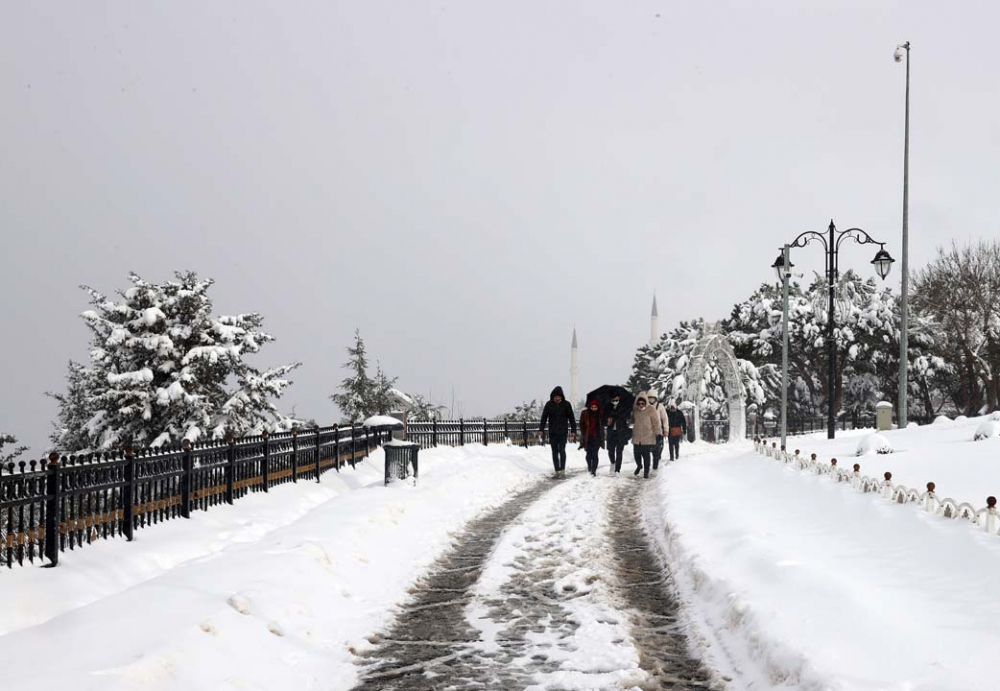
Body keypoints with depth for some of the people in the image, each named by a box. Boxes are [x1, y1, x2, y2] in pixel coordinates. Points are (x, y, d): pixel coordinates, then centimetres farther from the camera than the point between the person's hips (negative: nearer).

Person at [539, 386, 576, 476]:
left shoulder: (566, 404, 0)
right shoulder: (549, 404, 2)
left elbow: (571, 418, 2)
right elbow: (544, 417, 5)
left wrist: (574, 431, -3)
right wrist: (541, 429, -4)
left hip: (563, 431, -2)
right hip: (552, 432, 2)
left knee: (562, 450, -13)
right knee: (554, 452, 4)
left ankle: (562, 469, -4)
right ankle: (557, 470, 9)